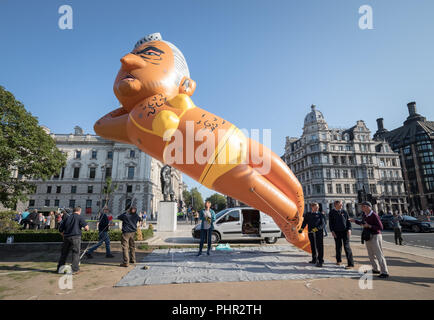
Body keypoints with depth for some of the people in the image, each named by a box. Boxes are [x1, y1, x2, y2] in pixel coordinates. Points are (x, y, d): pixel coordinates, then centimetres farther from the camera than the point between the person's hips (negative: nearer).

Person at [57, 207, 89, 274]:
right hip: (76, 237, -5)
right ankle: (75, 270, 3)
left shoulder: (67, 218, 14)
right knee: (76, 253, 3)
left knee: (64, 253, 18)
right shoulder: (80, 217, -1)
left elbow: (60, 229, 15)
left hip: (66, 237, 5)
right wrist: (86, 228, 13)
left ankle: (59, 268, 28)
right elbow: (86, 227, -10)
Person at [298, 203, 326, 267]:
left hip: (319, 233, -3)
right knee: (313, 247, 12)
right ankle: (314, 259, 28)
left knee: (320, 247, -4)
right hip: (311, 233, 3)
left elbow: (323, 224, -6)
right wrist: (301, 229, -7)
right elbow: (304, 222, 7)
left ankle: (320, 261, 3)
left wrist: (316, 228, -20)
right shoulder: (307, 214, 9)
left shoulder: (321, 215, 2)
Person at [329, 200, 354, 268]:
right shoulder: (332, 212, 3)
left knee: (347, 247, -5)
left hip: (345, 231, 0)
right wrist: (332, 231, -5)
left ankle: (350, 263, -1)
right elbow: (330, 223, 4)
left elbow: (348, 221, 7)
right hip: (336, 232, 1)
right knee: (338, 247, 11)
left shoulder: (344, 212, 5)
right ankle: (338, 260, 28)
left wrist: (349, 229, -7)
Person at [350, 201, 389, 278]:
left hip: (375, 236, -8)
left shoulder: (374, 216, -18)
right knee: (371, 254, 17)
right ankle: (375, 269, 31)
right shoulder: (364, 214, 4)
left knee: (379, 255, -7)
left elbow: (380, 228, -20)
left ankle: (384, 272, -1)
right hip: (368, 237, 8)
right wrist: (355, 221, 22)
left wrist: (369, 226, -24)